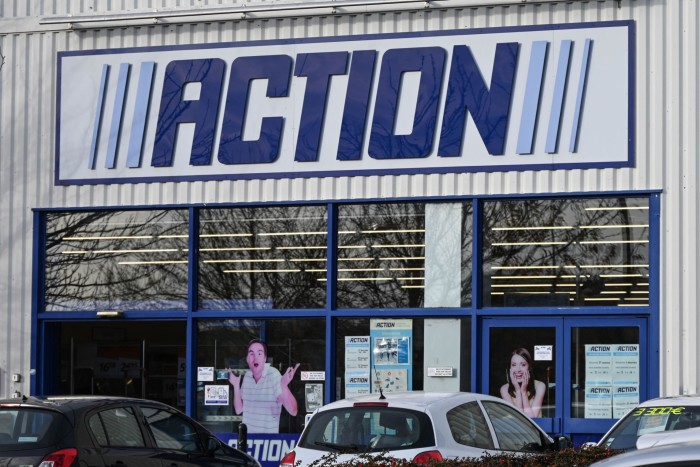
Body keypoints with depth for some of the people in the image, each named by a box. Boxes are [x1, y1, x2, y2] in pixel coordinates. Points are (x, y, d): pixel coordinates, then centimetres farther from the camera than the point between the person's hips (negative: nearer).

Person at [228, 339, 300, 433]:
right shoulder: (247, 376, 3)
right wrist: (236, 386, -5)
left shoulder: (274, 375, -14)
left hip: (269, 436, -5)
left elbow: (293, 411, -21)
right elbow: (238, 410, 8)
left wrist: (284, 386, -36)